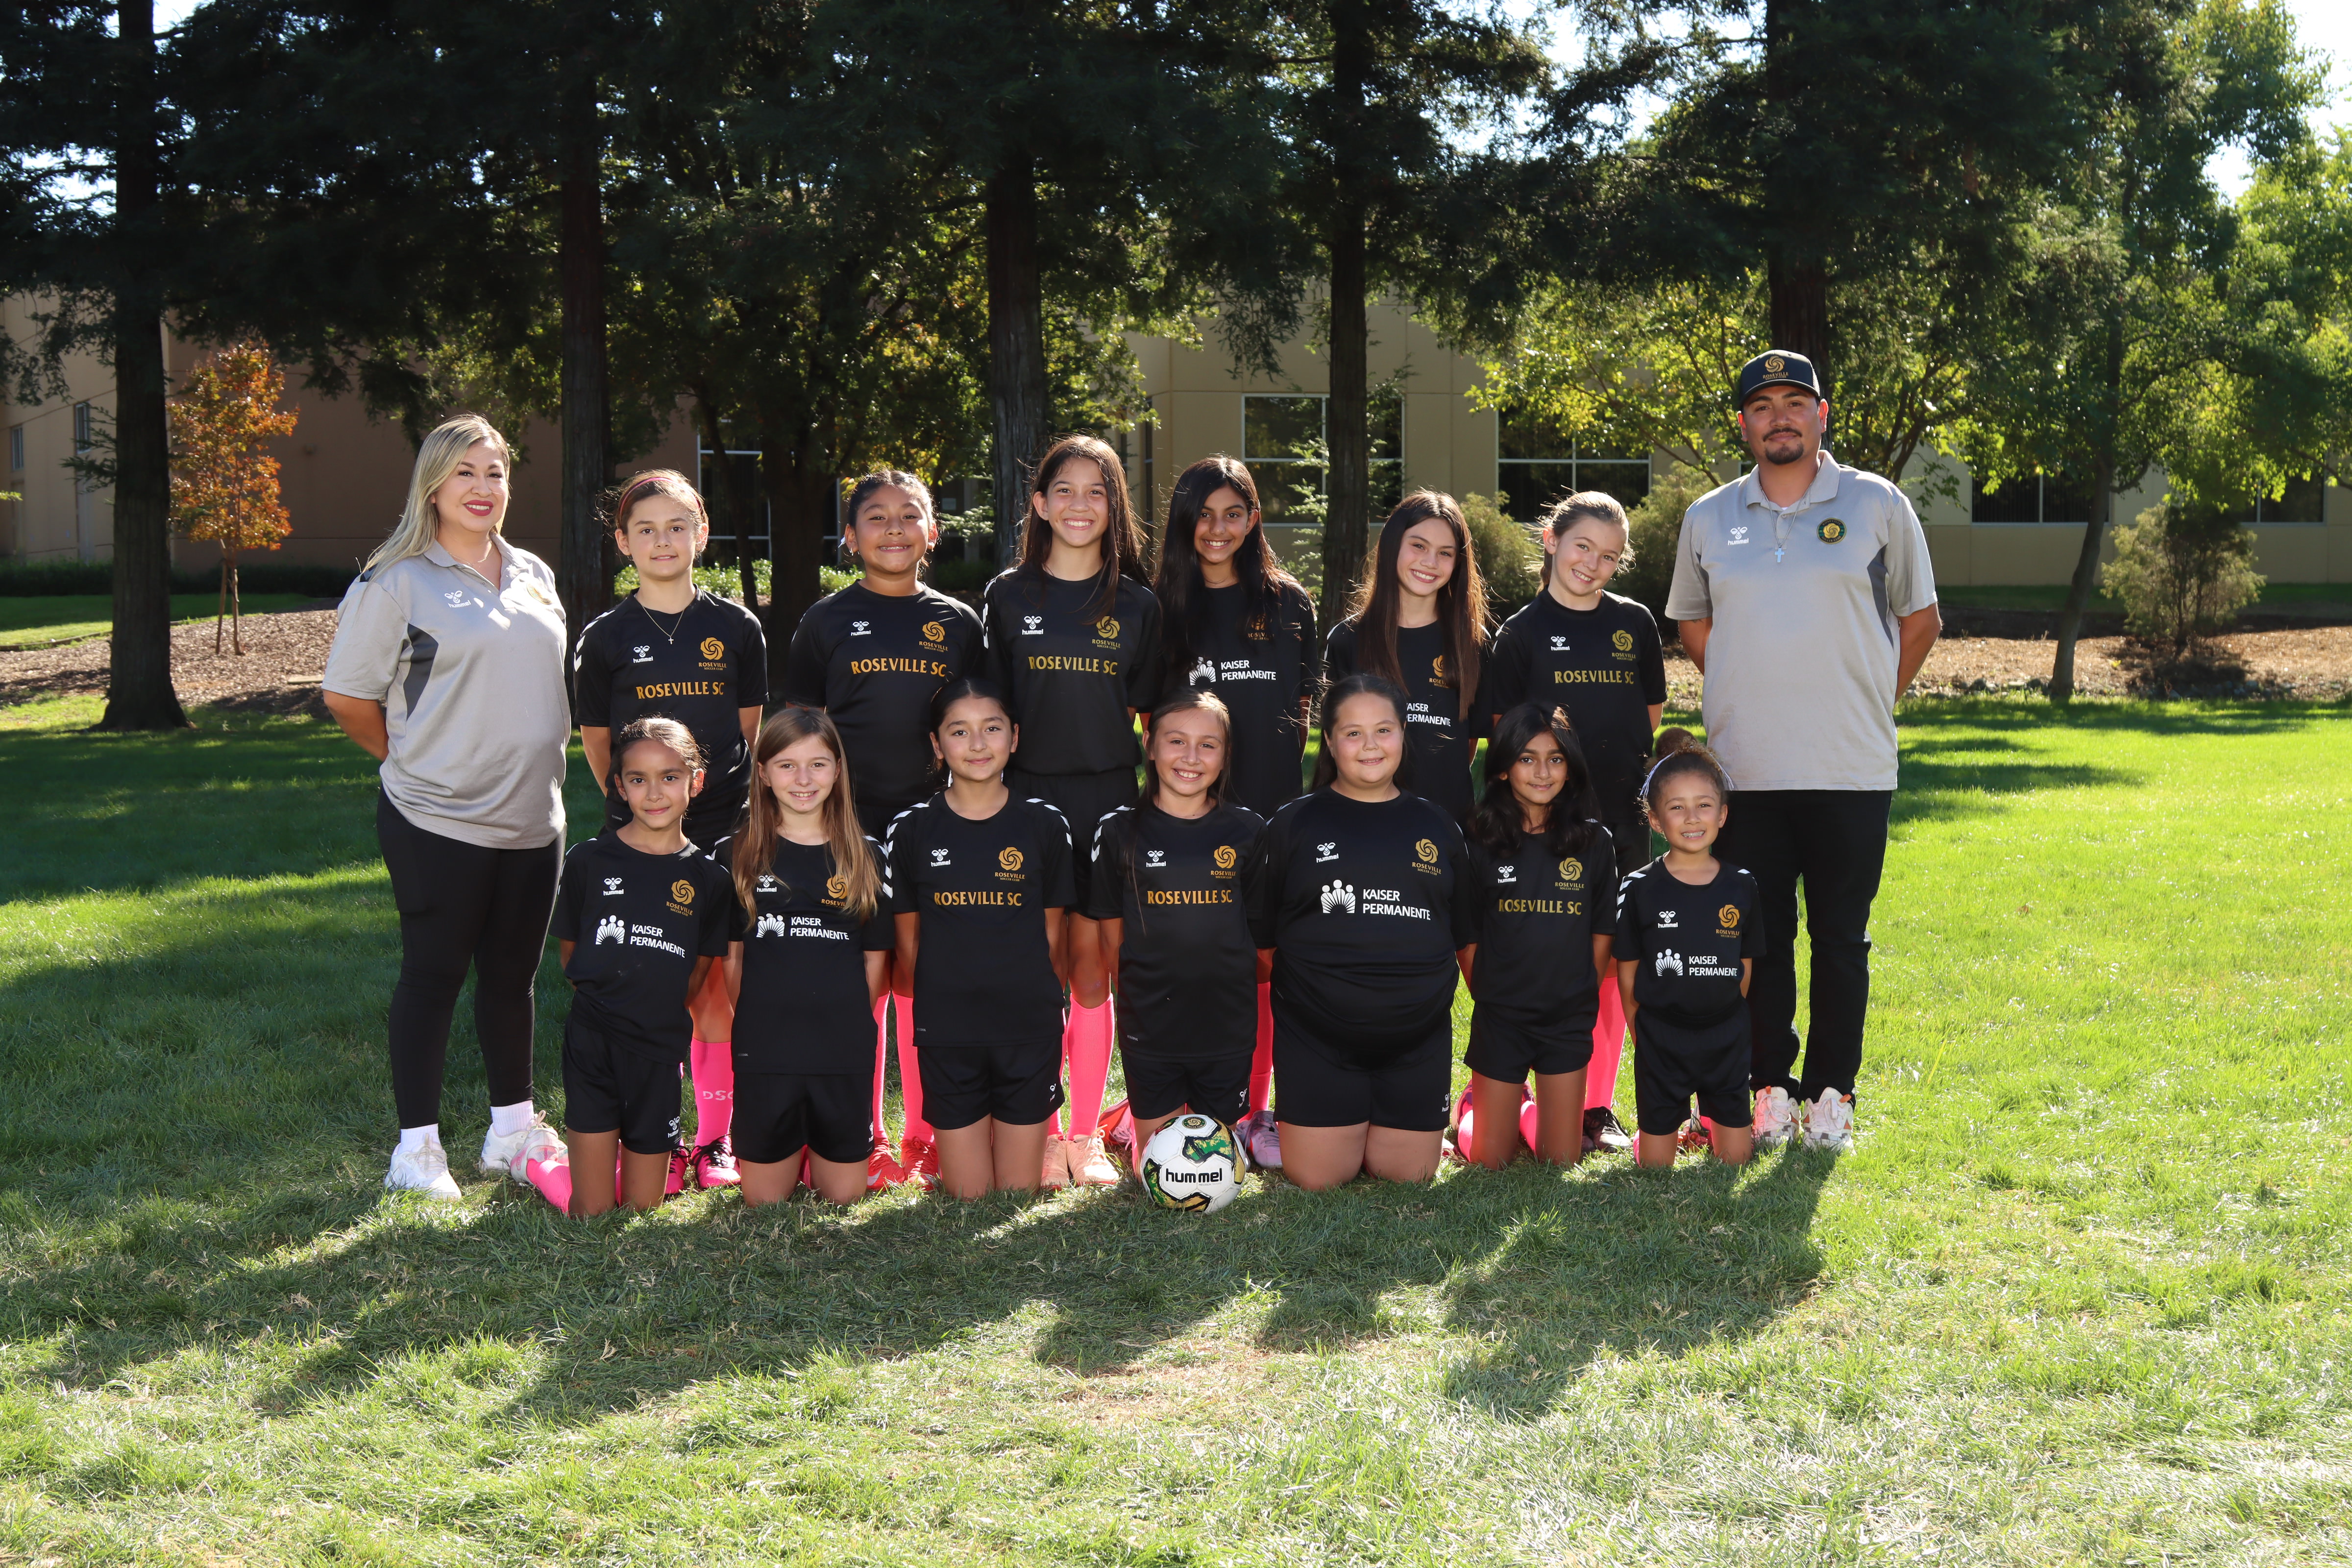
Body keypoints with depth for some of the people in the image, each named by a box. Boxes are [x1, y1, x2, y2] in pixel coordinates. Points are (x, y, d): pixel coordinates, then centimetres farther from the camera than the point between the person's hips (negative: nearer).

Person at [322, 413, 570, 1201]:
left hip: (533, 818, 6)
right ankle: (417, 1147, 11)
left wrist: (533, 771, 13)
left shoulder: (534, 577, 10)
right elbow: (346, 695, -5)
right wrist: (413, 760, 4)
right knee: (433, 976, 2)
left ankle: (514, 1130, 26)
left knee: (513, 977, 14)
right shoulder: (397, 583, -8)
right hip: (439, 823, -6)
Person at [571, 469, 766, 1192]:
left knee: (719, 989, 1)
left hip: (724, 833, 1)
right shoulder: (605, 638, 2)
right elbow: (597, 745, 9)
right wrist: (639, 800, 4)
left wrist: (727, 796, 8)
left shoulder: (737, 629, 5)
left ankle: (715, 1139, 11)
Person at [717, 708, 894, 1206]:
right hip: (764, 1054, 0)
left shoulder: (865, 858, 4)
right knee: (764, 1202, 7)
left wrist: (846, 1023, 2)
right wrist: (758, 1023, -1)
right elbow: (731, 960, 4)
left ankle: (820, 1150, 38)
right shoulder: (736, 857, 1)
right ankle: (791, 1155, 37)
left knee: (843, 1198, 9)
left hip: (845, 1058, 1)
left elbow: (875, 962, 8)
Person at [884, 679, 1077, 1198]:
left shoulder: (1044, 826, 1)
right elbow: (908, 937, 7)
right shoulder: (912, 830, 0)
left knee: (1020, 1196, 3)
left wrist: (1036, 1001, 2)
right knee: (967, 1199, 4)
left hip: (1029, 1034, 0)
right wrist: (940, 1000, 6)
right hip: (947, 1037, 0)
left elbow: (1052, 934, 7)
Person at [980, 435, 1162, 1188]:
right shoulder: (1008, 597, 5)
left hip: (1107, 800, 1)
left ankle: (1087, 1135, 12)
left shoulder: (1137, 605, 8)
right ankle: (1040, 1134, 9)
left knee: (1091, 969, 3)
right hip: (1026, 799, -1)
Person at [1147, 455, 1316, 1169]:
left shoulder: (1287, 602, 9)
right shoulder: (1162, 608, 8)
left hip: (1273, 805, 1)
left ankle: (1254, 1112, 8)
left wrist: (1294, 776, 3)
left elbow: (1303, 706, 13)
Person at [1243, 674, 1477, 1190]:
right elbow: (1260, 933, 4)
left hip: (1418, 1043, 2)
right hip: (1317, 1044, -2)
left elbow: (1465, 934, 15)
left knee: (1407, 1180, 2)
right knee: (1317, 1182, -3)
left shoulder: (1435, 824, 10)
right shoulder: (1295, 824, 2)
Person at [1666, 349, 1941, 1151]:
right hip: (1745, 770, 2)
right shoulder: (1709, 519, 8)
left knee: (1841, 936, 4)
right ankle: (1768, 1085, 16)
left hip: (1852, 770, -2)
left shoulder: (1878, 506, 2)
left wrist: (1866, 699, 7)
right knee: (1759, 935, 6)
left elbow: (1920, 619, 10)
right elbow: (1693, 625, 21)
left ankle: (1830, 1090, 14)